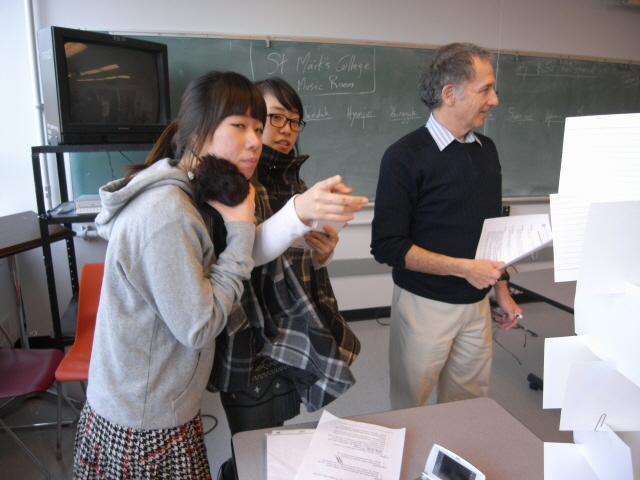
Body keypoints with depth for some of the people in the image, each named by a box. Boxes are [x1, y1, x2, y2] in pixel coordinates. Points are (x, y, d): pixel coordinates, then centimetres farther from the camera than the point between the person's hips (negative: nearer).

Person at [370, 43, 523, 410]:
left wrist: (502, 291, 15)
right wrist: (464, 267, -19)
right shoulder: (406, 156, -13)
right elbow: (388, 246, -17)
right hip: (424, 305, -5)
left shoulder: (487, 150, 7)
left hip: (477, 303, 6)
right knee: (410, 412, 11)